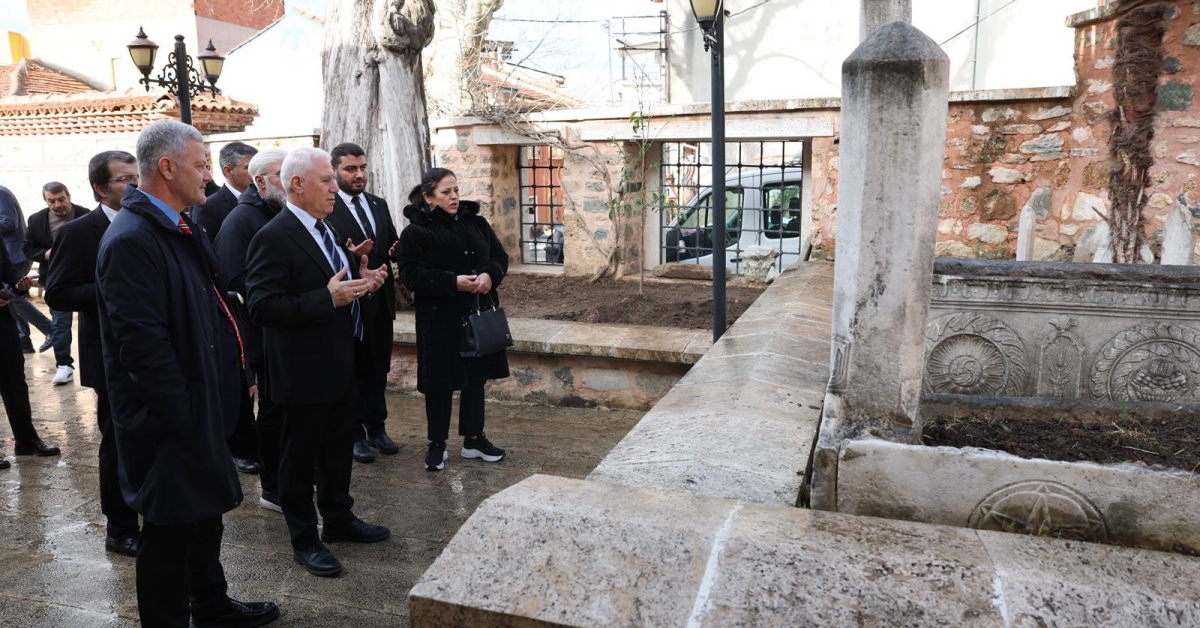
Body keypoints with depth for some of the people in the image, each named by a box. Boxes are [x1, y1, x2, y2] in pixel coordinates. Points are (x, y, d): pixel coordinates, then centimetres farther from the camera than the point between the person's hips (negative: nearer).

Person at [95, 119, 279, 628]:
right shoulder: (132, 239, -21)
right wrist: (184, 417, -21)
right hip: (167, 419, -10)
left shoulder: (180, 229, 10)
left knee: (206, 512, 23)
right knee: (170, 529, 6)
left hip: (199, 408, 10)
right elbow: (143, 344, -25)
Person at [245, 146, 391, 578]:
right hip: (306, 370, -9)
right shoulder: (273, 238, -19)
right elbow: (263, 307, -25)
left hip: (342, 363, 9)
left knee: (339, 446, 21)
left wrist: (362, 281, 0)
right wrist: (328, 298, -30)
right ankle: (304, 540, 25)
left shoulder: (325, 228, 9)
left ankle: (339, 519, 39)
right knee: (300, 456, 9)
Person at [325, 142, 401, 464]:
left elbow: (392, 244, 13)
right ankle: (354, 434, 23)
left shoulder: (379, 204, 9)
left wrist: (397, 249, -9)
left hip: (381, 301, 6)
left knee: (379, 368, 15)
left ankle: (376, 427, 29)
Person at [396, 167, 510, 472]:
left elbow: (500, 256, 9)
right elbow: (411, 275, -14)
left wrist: (490, 274, -13)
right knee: (441, 383, 4)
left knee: (476, 377, 13)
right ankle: (437, 445, 20)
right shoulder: (416, 232, -8)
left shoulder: (476, 223, 7)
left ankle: (474, 439, 27)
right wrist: (453, 282, -22)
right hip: (440, 318, -5)